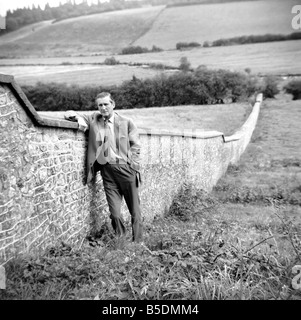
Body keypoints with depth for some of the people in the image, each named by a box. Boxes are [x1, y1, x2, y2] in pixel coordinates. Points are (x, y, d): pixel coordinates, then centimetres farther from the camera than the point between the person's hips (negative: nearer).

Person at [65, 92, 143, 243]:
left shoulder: (126, 122, 6)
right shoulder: (93, 119, 10)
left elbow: (135, 146, 7)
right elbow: (69, 114, 14)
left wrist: (133, 166, -4)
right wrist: (79, 118, -8)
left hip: (126, 168, -1)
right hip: (107, 170, 1)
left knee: (135, 209, 5)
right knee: (114, 213, -3)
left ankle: (138, 242, 19)